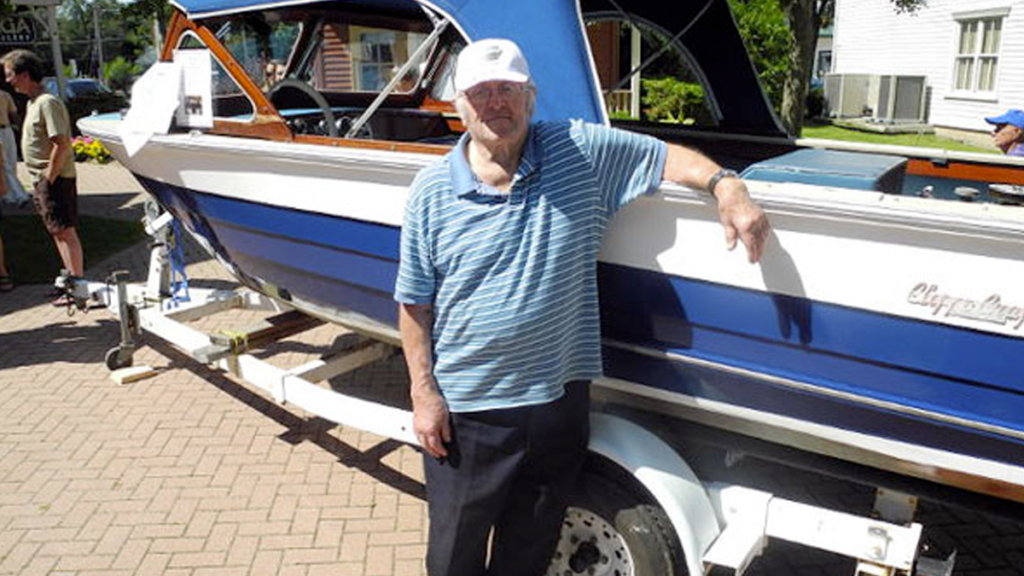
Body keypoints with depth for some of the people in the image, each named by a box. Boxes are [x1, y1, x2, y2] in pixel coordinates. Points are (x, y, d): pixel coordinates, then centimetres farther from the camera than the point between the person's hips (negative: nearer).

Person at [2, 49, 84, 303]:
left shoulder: (47, 103, -16)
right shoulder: (32, 103, 15)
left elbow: (62, 144, -22)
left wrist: (49, 178, -18)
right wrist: (41, 181, 15)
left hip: (55, 179, -10)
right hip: (43, 179, 10)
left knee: (65, 232, -6)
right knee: (58, 232, 14)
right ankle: (72, 278, 23)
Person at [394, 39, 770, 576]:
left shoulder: (583, 150, -4)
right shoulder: (431, 191, -5)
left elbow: (667, 156, 4)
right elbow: (414, 303, -1)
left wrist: (726, 187, -15)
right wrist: (423, 393, -4)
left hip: (558, 398, 1)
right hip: (463, 408, 0)